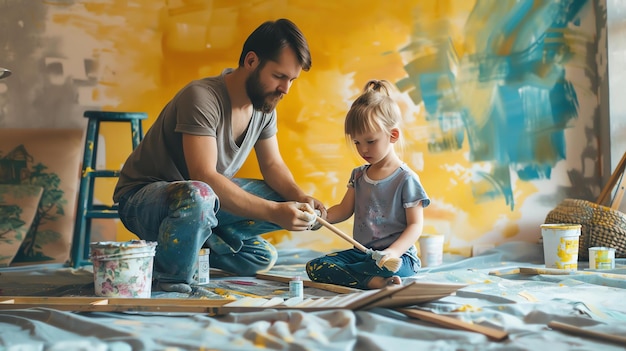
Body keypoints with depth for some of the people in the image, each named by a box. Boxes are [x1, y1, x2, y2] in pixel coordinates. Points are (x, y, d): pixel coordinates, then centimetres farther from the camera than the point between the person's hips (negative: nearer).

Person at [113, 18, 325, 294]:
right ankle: (167, 279, -18)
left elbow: (272, 165, 5)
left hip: (202, 199, 8)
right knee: (198, 196, -41)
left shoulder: (264, 106, -2)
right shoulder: (202, 97, -28)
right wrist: (274, 212, -39)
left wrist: (300, 198, -17)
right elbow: (205, 178, -35)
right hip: (141, 198, -7)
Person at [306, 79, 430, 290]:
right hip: (362, 252, 7)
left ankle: (337, 276, -22)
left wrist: (394, 252, -25)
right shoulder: (358, 175, 14)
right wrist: (321, 217, -9)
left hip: (398, 256, -7)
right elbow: (344, 210, 14)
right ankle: (373, 282, -30)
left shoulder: (406, 179, -7)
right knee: (314, 266, -17)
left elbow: (416, 224, -9)